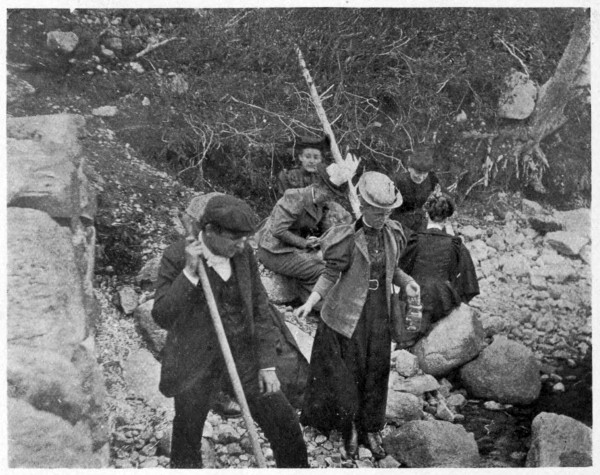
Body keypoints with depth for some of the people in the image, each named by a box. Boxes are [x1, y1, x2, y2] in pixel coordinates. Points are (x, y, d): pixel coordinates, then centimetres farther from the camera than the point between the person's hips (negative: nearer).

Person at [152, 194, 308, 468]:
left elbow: (260, 308, 4)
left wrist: (267, 363, 0)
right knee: (187, 438, 10)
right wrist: (189, 273, -28)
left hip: (244, 353, 3)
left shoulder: (243, 253, -2)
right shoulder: (176, 257, -13)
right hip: (196, 362, -3)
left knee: (285, 426, 3)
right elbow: (162, 317, -18)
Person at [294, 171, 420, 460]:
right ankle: (349, 428, 25)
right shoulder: (347, 239, -16)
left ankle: (371, 429, 27)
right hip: (349, 316, -5)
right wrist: (310, 303, -22)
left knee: (376, 372, 12)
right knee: (347, 373, 4)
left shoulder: (393, 235, 1)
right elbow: (330, 276, -10)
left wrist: (406, 282, -5)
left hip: (380, 315, 5)